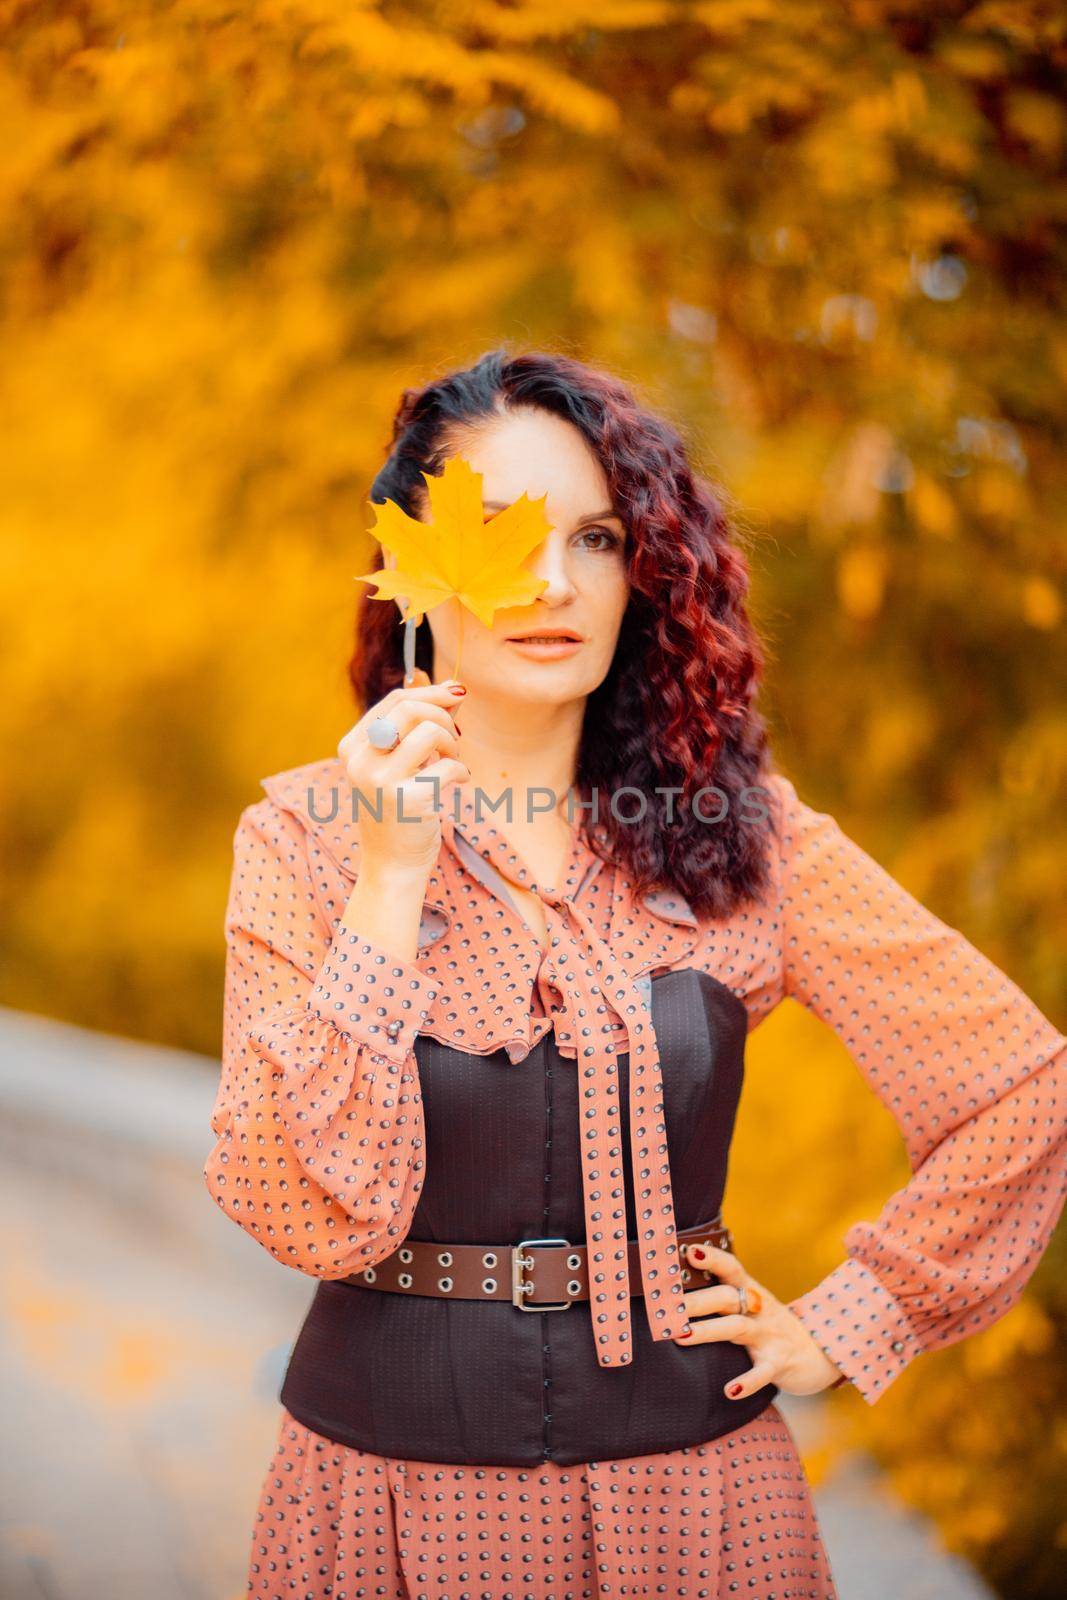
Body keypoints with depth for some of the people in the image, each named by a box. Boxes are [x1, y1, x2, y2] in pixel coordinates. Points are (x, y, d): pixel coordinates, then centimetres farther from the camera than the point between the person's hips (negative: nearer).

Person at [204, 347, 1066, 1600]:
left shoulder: (739, 833, -5)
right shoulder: (302, 838, -6)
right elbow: (313, 1216, -16)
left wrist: (842, 1329, -2)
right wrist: (392, 875, -20)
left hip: (686, 1480, 1)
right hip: (394, 1477, 0)